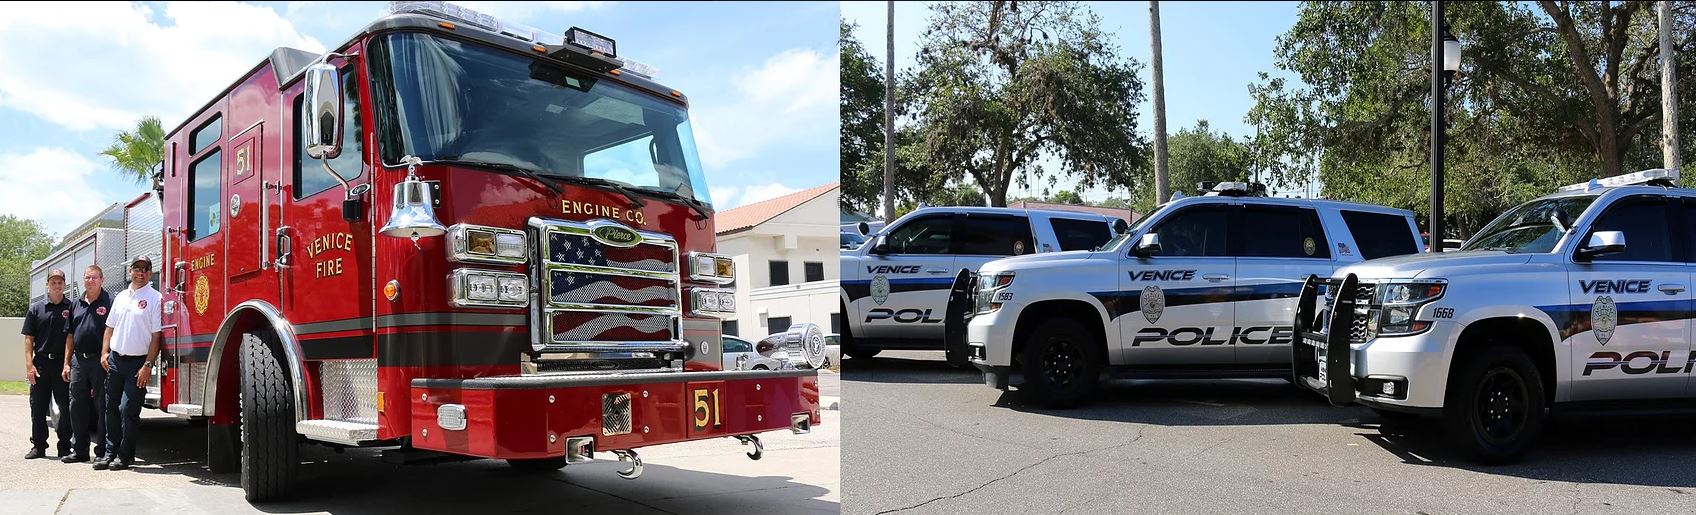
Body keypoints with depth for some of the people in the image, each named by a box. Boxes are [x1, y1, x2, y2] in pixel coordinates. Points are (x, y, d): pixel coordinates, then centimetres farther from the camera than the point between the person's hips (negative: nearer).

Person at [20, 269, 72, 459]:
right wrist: (29, 364, -5)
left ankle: (65, 446, 9)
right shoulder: (36, 309, 7)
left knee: (66, 406, 1)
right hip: (41, 363, 2)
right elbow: (29, 339, 5)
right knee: (38, 406, 6)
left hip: (63, 363, -2)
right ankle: (38, 445, 15)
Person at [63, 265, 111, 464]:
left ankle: (103, 452, 3)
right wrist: (67, 363, 12)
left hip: (100, 360, -6)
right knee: (77, 406, 9)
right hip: (79, 360, 6)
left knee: (102, 407, -2)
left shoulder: (109, 302, -4)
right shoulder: (77, 304, 15)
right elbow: (71, 336, 17)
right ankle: (79, 450, 17)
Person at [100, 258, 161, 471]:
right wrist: (104, 353, 5)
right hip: (115, 359, 6)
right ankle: (111, 452, 18)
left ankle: (125, 455, 6)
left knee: (128, 410, -5)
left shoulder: (154, 299, -6)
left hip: (137, 362, -6)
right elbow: (110, 327, 18)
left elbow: (156, 336, -10)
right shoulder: (121, 297, 13)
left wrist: (148, 366, -15)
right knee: (111, 408, 9)